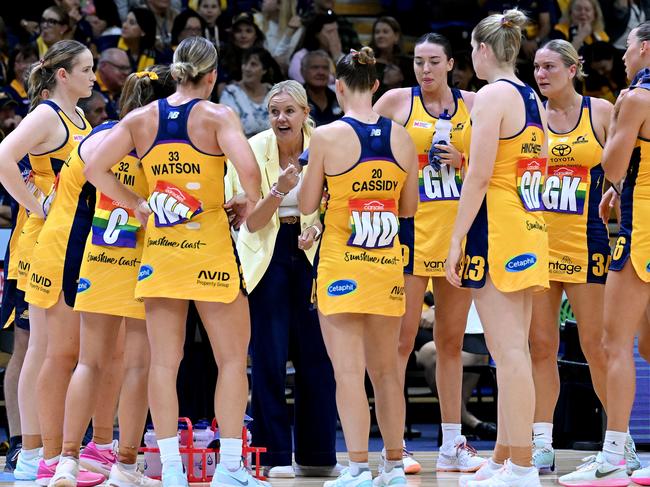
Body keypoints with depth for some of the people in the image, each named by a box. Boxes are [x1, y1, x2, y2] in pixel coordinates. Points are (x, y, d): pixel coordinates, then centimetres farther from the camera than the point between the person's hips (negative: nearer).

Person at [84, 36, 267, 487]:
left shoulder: (141, 119, 3)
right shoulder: (218, 116, -8)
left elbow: (95, 168, -3)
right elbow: (249, 170, -23)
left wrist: (136, 204, 6)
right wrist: (250, 205, -3)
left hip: (159, 246, 4)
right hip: (211, 246, -4)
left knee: (164, 362, 7)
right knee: (232, 358, 7)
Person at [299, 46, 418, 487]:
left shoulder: (327, 137, -9)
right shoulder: (401, 137, 2)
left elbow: (307, 205, -3)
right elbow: (410, 207, 10)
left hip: (341, 264, -4)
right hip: (388, 264, 4)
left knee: (349, 371, -4)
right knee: (386, 369, 14)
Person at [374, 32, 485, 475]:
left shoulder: (472, 105, 8)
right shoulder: (397, 102, 0)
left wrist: (462, 162, -7)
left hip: (460, 232, 4)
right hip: (412, 231, -4)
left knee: (452, 342, 9)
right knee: (401, 339, -7)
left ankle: (453, 445, 15)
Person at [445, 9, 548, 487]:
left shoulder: (493, 95, -9)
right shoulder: (533, 100, 16)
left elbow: (480, 175, -15)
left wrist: (457, 239, -14)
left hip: (497, 224, -9)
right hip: (533, 227, 9)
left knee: (508, 352, -10)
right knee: (513, 351, 11)